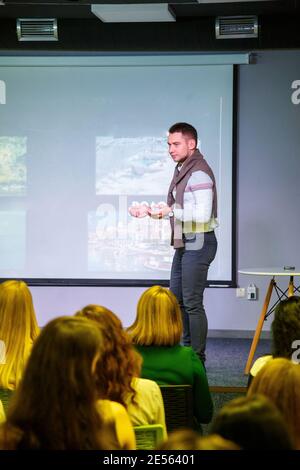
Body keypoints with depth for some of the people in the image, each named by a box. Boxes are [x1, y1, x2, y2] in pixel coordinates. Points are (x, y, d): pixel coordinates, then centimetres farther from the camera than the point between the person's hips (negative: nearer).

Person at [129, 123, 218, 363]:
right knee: (177, 299, 15)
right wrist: (149, 211, 9)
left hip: (198, 244, -10)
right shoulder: (181, 170, 15)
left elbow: (202, 214, -24)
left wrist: (171, 211, -27)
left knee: (192, 303, -6)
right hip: (183, 244, 10)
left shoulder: (199, 173, -16)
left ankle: (198, 359, 1)